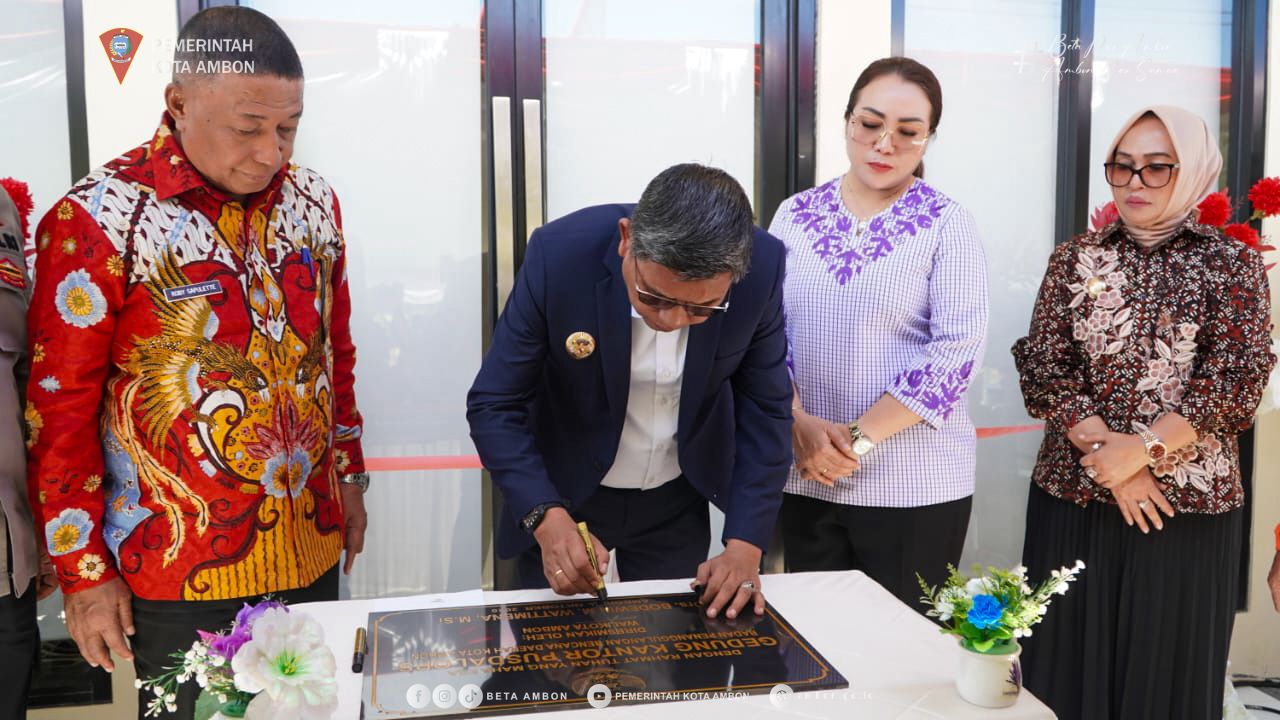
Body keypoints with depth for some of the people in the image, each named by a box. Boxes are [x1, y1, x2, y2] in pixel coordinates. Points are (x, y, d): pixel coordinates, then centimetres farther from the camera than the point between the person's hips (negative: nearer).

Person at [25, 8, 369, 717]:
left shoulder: (313, 201, 2)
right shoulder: (98, 220, -13)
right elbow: (60, 406, -10)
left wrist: (348, 477, 15)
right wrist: (84, 574, -6)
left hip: (312, 553, 5)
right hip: (179, 572, -4)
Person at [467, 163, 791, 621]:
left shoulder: (762, 267, -22)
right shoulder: (561, 255, -28)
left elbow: (764, 409, -11)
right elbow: (494, 405, -20)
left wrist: (745, 546, -19)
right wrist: (547, 518, -34)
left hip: (678, 500, 2)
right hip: (562, 495, -1)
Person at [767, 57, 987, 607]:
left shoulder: (946, 224, -5)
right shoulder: (795, 215, 4)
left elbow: (957, 348, -13)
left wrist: (858, 438, -16)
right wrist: (801, 425, -13)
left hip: (916, 486, -3)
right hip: (807, 480, 3)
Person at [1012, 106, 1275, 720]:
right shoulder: (1074, 260, 5)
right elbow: (1044, 371, -2)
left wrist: (1141, 450, -17)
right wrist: (1104, 454, -13)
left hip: (1187, 503, -1)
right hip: (1074, 496, 1)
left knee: (1167, 666, 9)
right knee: (1068, 665, 9)